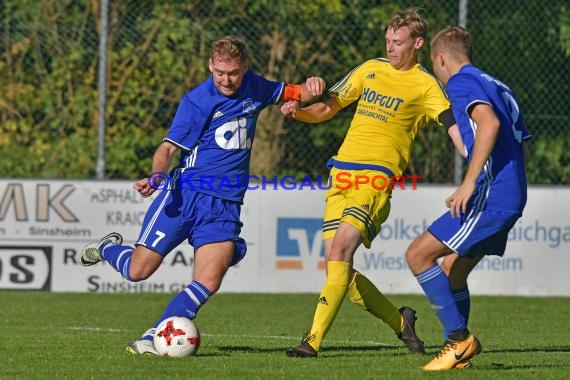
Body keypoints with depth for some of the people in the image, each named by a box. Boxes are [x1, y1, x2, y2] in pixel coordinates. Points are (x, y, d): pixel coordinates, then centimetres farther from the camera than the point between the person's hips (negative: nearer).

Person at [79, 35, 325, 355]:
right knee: (138, 271, -2)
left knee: (208, 283, -16)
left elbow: (293, 94, 23)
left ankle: (153, 340, -9)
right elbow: (170, 148, -12)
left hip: (225, 205, 4)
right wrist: (157, 176, -33)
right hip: (185, 195, -4)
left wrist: (311, 88, -1)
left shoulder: (254, 88, 8)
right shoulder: (198, 102, -8)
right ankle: (108, 248, 32)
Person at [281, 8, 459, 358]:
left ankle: (314, 340, -24)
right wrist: (298, 111, 2)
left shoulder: (425, 86, 2)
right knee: (336, 262, -1)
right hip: (342, 172, 6)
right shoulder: (371, 70, 18)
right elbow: (327, 109, 23)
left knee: (341, 250, -23)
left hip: (378, 176, -6)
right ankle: (400, 322, 19)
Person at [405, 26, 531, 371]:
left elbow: (489, 123, -24)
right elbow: (524, 150, 26)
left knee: (418, 254, -9)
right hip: (513, 196, 10)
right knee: (452, 270, 18)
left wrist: (469, 183, -25)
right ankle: (458, 350, 17)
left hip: (491, 195, -10)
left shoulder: (462, 82, -4)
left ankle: (459, 337, -10)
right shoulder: (499, 88, 24)